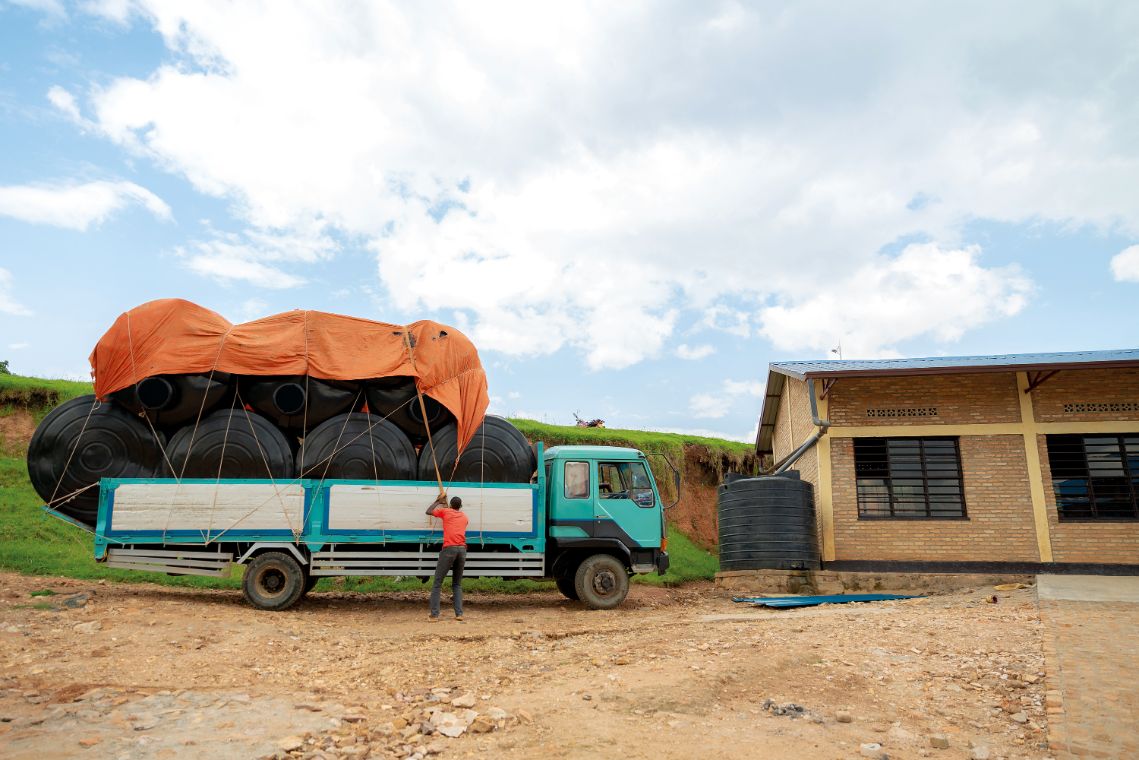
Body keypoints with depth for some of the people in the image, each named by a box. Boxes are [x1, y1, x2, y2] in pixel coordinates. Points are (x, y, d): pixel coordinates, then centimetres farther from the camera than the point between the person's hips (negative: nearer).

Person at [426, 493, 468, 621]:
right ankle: (459, 614, 6)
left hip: (449, 549, -4)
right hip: (462, 549, 4)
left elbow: (429, 511, 27)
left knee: (437, 583, 3)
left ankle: (434, 615, -2)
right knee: (457, 584, 15)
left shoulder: (445, 511, 13)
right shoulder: (464, 517, 22)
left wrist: (438, 500, 38)